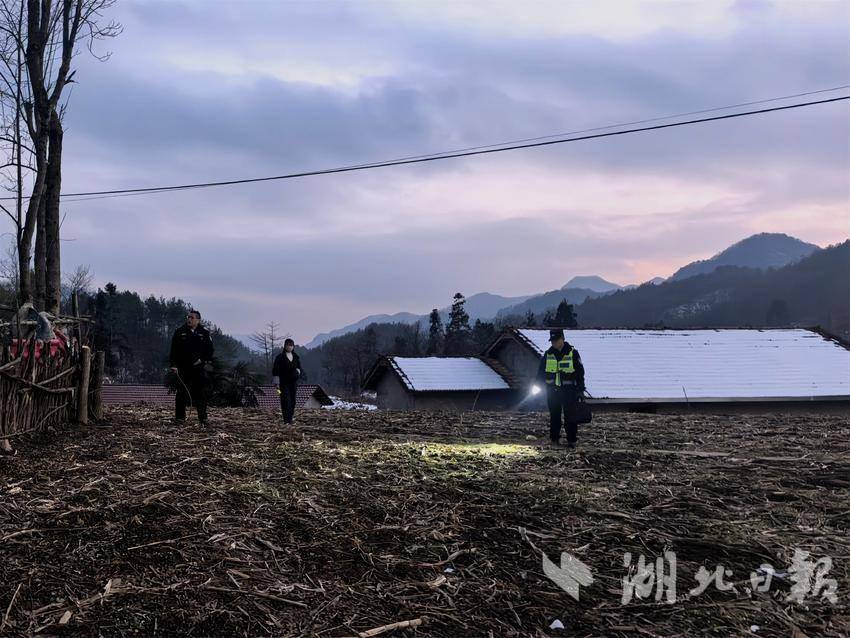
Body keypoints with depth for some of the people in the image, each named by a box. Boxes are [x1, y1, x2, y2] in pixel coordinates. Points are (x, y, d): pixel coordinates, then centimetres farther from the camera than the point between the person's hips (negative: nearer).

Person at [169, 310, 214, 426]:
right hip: (183, 367, 0)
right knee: (181, 392, 2)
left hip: (199, 368, 0)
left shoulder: (204, 333, 7)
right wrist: (174, 364, -2)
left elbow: (209, 349, 10)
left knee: (201, 392, -2)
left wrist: (207, 361, -3)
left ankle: (203, 418, 0)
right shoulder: (179, 332, 6)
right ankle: (179, 417, 10)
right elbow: (174, 350, 5)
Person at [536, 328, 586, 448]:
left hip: (569, 390, -3)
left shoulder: (573, 353, -2)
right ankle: (554, 438, 17)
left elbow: (580, 372, 1)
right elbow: (541, 372, 14)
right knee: (554, 416, 8)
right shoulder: (548, 354, 6)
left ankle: (572, 440, 4)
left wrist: (580, 389, -2)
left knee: (570, 416, -2)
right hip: (552, 390, 3)